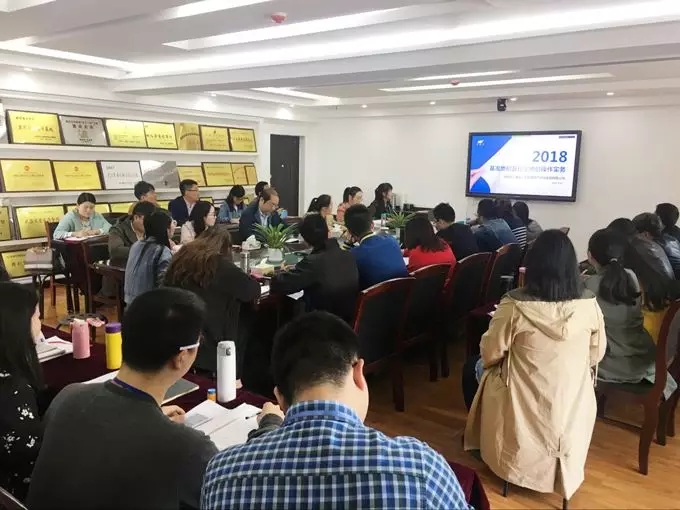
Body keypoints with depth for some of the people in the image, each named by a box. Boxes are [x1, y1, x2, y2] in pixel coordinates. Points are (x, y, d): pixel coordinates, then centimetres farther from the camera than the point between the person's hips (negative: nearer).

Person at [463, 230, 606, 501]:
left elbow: (490, 354, -11)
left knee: (473, 367, 23)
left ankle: (478, 437, 39)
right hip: (574, 407, 4)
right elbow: (596, 355, 3)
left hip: (525, 409, -4)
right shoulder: (588, 304, -12)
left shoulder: (515, 305, -24)